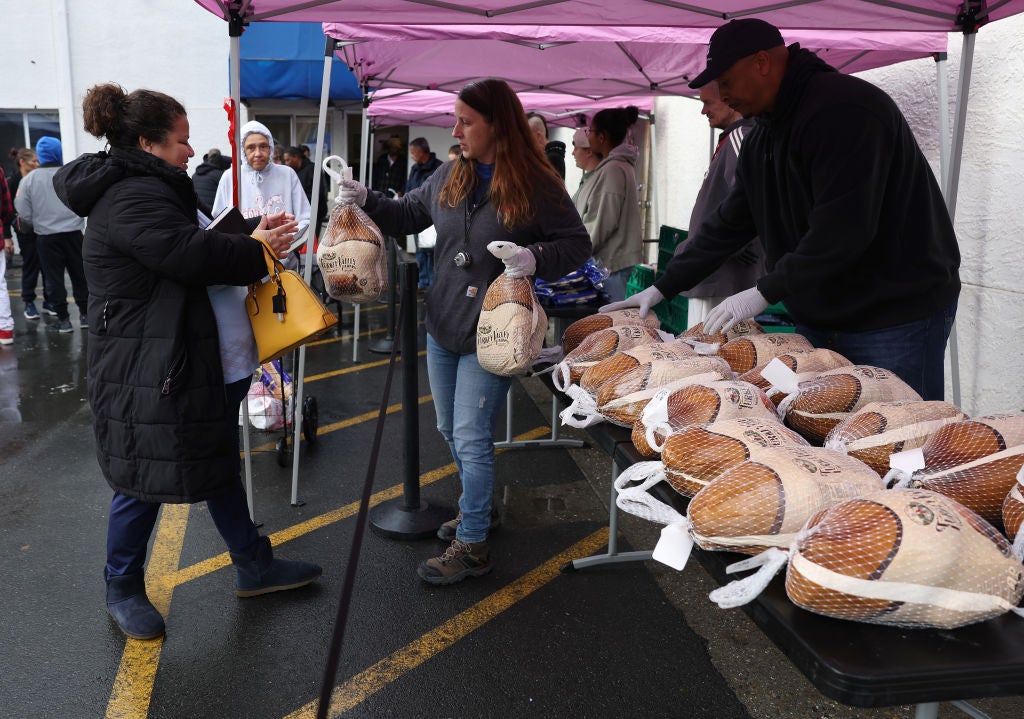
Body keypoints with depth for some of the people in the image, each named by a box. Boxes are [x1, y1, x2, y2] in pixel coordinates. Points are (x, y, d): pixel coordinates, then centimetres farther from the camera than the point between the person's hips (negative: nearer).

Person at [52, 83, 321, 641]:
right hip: (148, 374, -11)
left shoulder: (148, 190, 16)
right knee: (146, 481, 5)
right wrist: (259, 250, -14)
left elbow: (192, 250, 17)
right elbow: (191, 255, -29)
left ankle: (253, 566, 31)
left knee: (218, 465, 17)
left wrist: (249, 240, 4)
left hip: (192, 366, 11)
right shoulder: (132, 197, -19)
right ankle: (122, 589, 27)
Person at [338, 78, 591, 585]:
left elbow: (577, 244, -10)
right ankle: (476, 504, 43)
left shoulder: (537, 185, -12)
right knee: (451, 430, 19)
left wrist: (535, 257, -27)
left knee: (471, 438, -3)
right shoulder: (449, 176, 6)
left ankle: (472, 546, 12)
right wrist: (365, 200, 4)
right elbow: (408, 214, 18)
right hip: (442, 327, 7)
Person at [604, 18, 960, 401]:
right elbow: (728, 223, 14)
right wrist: (662, 287, 9)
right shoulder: (762, 137, 13)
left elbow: (844, 227, -26)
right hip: (816, 319, 8)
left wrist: (766, 291, -23)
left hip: (898, 314, -8)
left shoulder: (844, 109, -17)